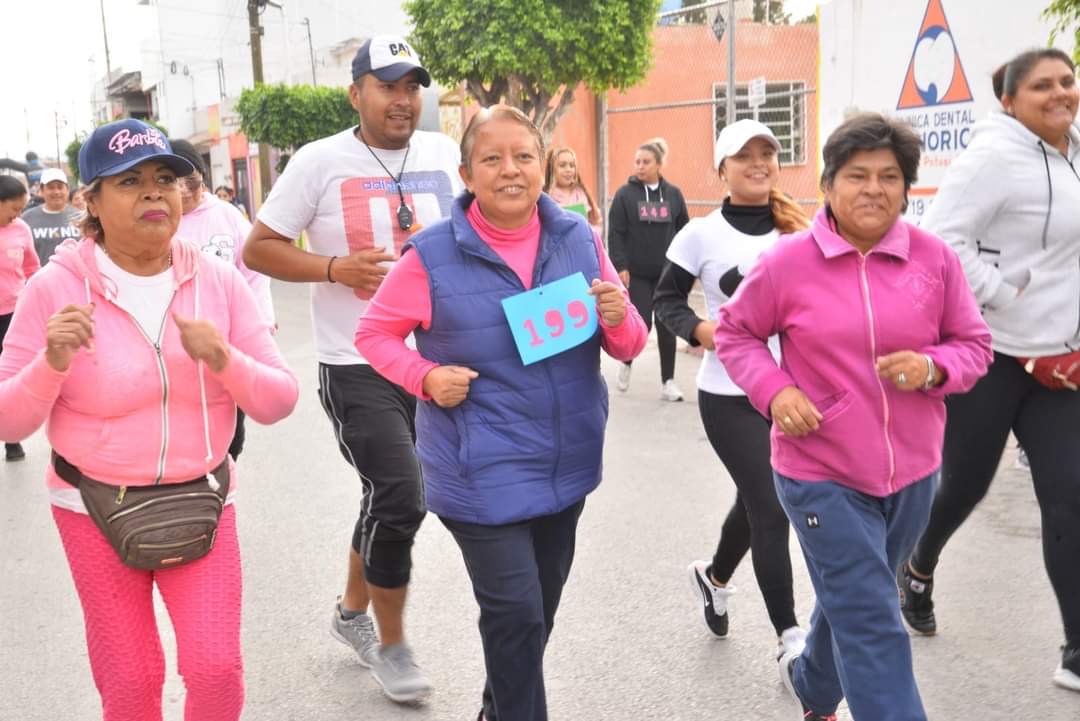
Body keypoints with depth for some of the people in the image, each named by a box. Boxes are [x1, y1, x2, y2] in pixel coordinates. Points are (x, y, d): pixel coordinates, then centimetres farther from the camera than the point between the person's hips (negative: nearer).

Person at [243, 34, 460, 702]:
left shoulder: (445, 153, 4)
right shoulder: (320, 161, -6)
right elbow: (258, 248, -3)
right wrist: (337, 267, -16)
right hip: (357, 366, -4)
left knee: (389, 497, 16)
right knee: (401, 498, -11)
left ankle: (352, 612, 40)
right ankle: (391, 645, 13)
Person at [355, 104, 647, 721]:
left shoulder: (579, 239, -3)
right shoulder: (433, 255, -12)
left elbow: (629, 347, 3)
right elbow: (375, 332, 0)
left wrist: (618, 318, -20)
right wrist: (425, 376, -18)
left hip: (567, 464, 5)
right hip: (483, 473, -5)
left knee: (540, 610, 22)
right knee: (516, 615, -6)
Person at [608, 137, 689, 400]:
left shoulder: (673, 194, 5)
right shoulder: (625, 194, -2)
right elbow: (615, 233, -5)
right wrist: (620, 266, -12)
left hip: (667, 274, 2)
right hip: (636, 274, -2)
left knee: (667, 326, 3)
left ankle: (667, 382, 12)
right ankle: (626, 362, 26)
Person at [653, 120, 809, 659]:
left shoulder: (800, 230, 3)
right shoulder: (702, 234, -6)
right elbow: (665, 300, 0)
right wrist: (698, 329, -18)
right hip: (729, 395, -4)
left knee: (756, 500, 19)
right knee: (771, 508, -3)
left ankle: (714, 576, 48)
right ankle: (790, 636, 11)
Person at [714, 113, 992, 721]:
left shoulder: (936, 258, -4)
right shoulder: (787, 262, -11)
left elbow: (975, 345, 5)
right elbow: (734, 332, 2)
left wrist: (933, 367, -18)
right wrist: (774, 391, -14)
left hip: (913, 471, 5)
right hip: (822, 473, -4)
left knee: (853, 605, 25)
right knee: (874, 628, -4)